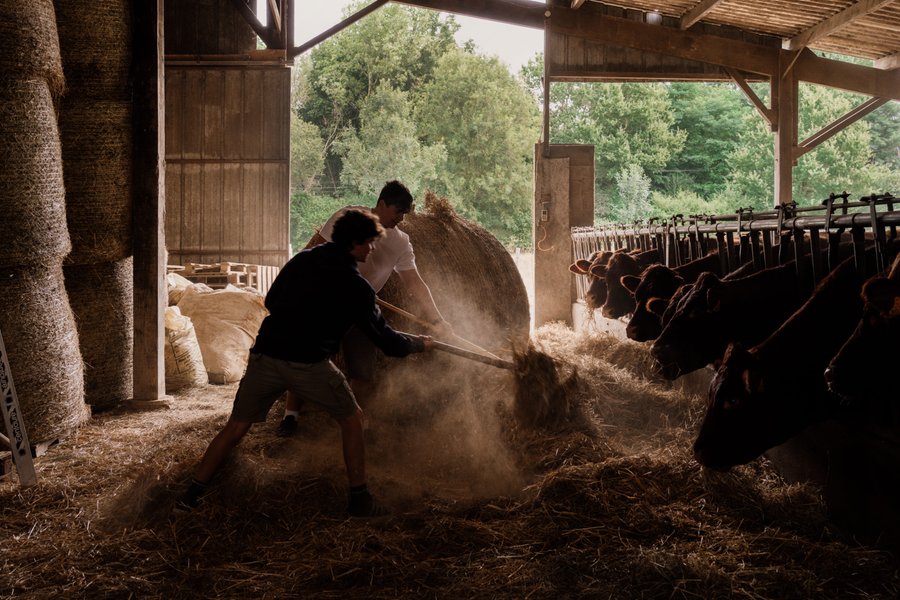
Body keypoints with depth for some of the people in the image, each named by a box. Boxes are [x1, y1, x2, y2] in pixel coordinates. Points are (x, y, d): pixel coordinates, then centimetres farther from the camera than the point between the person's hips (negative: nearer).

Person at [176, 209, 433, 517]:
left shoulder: (302, 260, 13)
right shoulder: (356, 287, 0)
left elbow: (271, 301, 23)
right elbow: (386, 341, 5)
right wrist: (420, 343, 22)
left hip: (265, 355, 4)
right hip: (309, 365, -4)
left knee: (236, 427, 15)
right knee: (351, 418, 16)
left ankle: (192, 494, 14)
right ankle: (359, 498, 18)